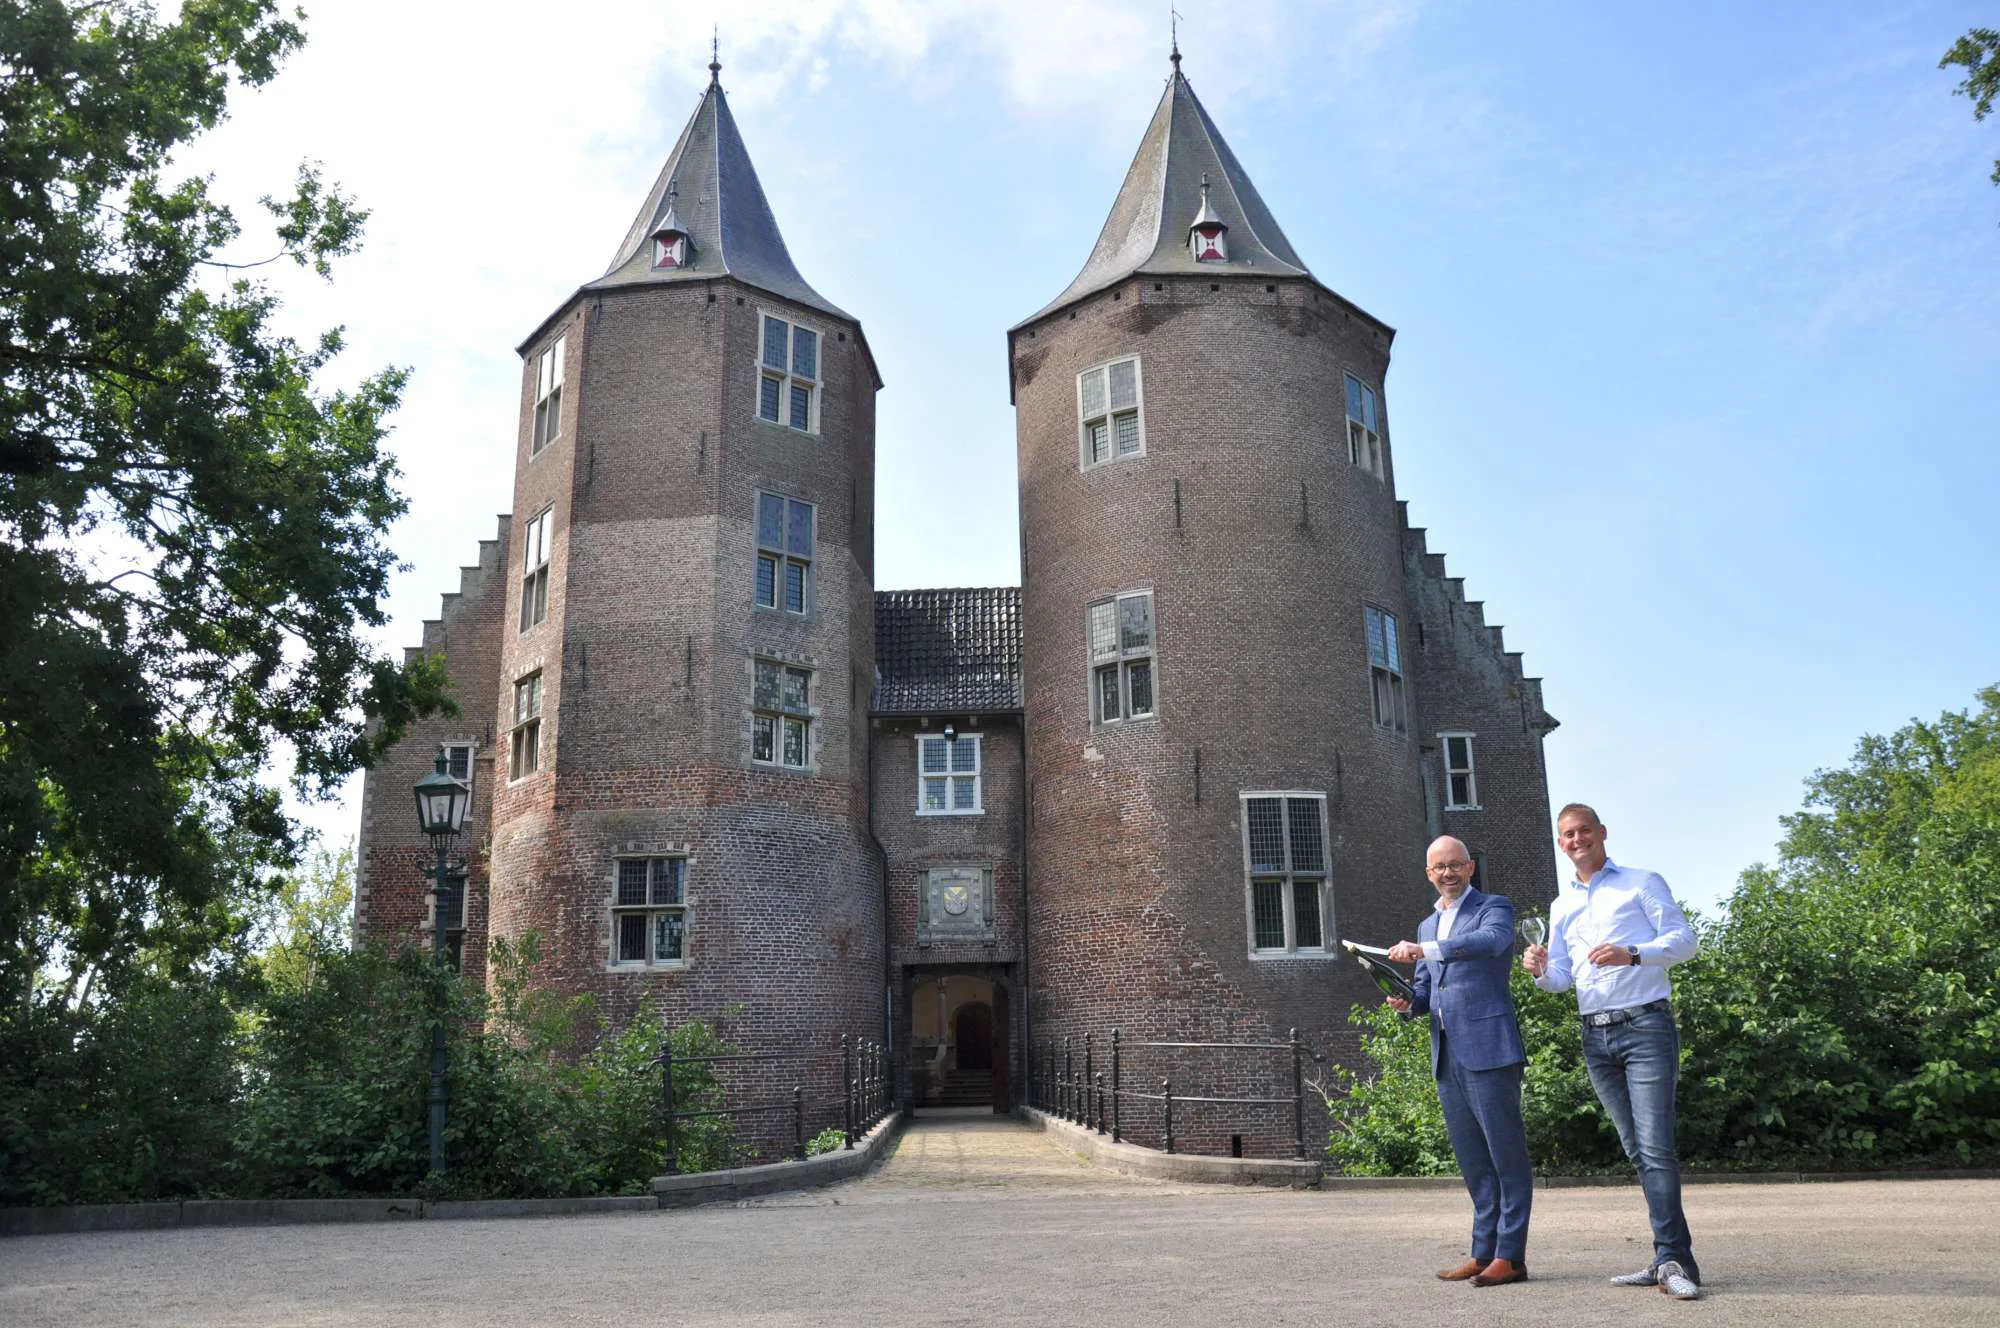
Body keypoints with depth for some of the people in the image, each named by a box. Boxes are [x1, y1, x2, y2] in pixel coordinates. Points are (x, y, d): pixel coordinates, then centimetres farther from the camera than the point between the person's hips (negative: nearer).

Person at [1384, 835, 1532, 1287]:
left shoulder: (1494, 908, 1)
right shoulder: (1427, 926, 21)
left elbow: (1491, 941, -23)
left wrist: (1425, 950, -32)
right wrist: (1407, 1002, 0)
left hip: (1488, 1046, -7)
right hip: (1447, 1053, 7)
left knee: (1506, 1151, -4)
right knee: (1472, 1158, 10)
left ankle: (1510, 1255, -1)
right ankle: (1485, 1251, 15)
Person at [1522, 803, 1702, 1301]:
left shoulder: (1642, 883, 4)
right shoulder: (1561, 905, 18)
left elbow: (1683, 938, -5)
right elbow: (1562, 977, 17)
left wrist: (1633, 954, -22)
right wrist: (1540, 971, -6)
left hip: (1645, 1025, -5)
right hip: (1595, 1037, 6)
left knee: (1655, 1147, -13)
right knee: (1637, 1152, 7)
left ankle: (1672, 1260, -12)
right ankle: (1672, 1258, 11)